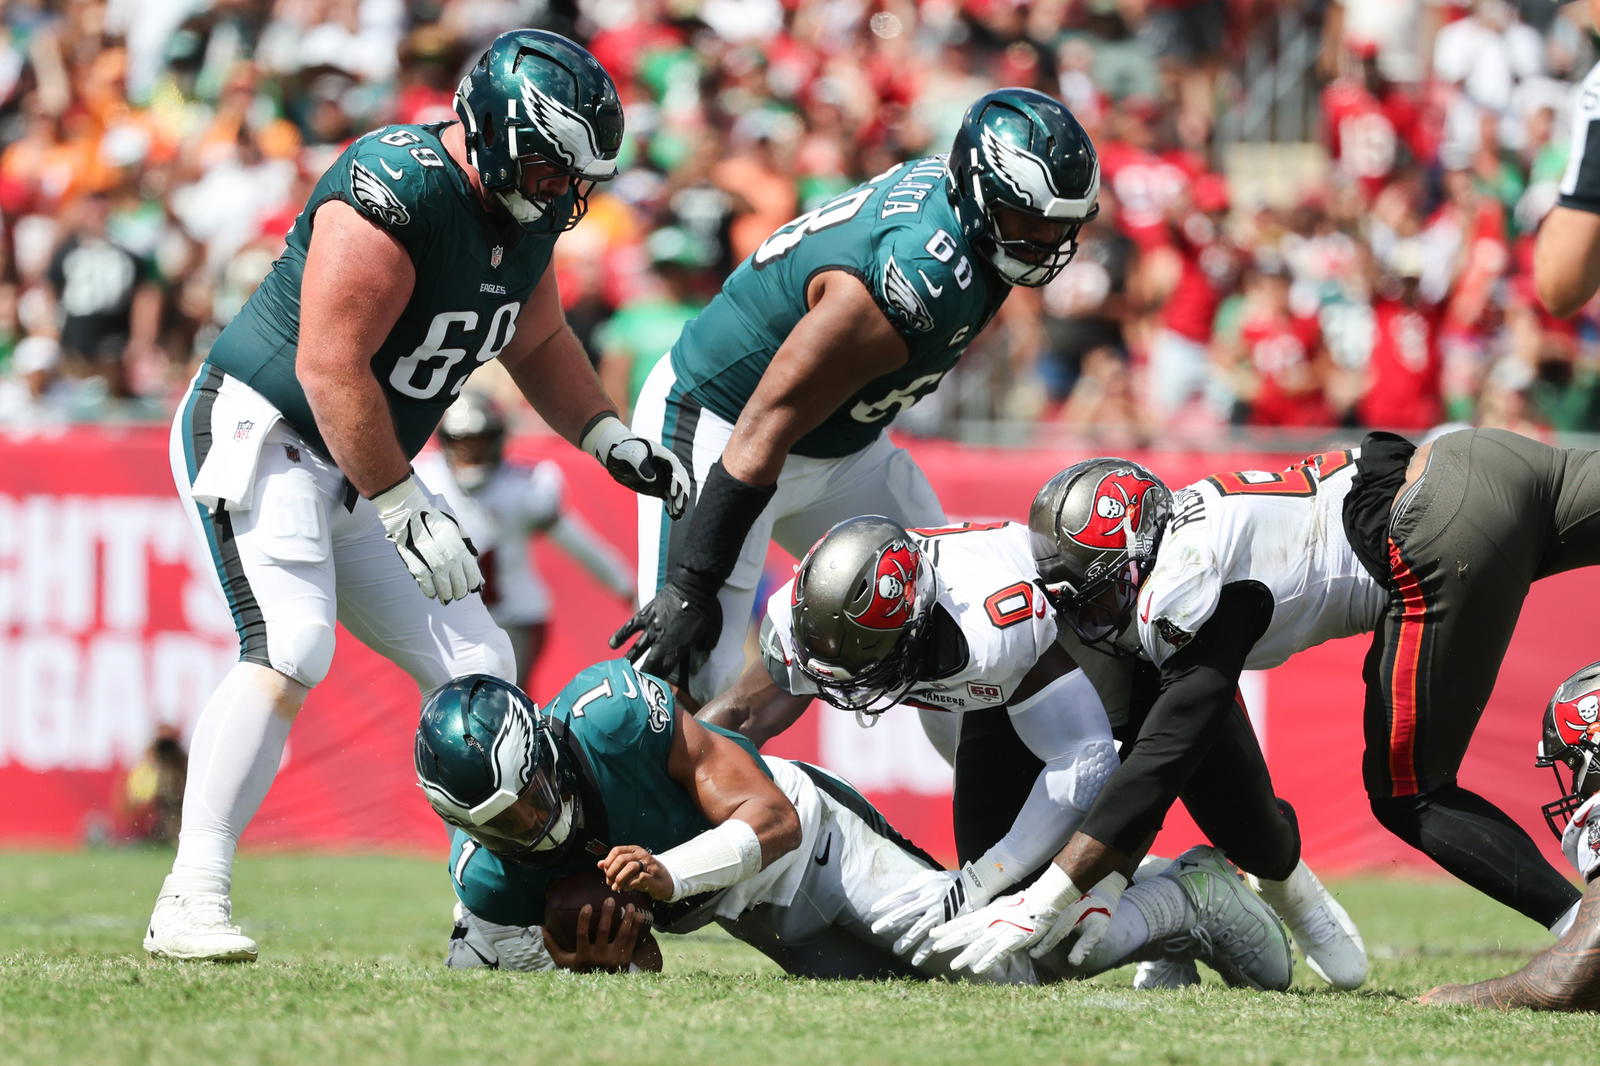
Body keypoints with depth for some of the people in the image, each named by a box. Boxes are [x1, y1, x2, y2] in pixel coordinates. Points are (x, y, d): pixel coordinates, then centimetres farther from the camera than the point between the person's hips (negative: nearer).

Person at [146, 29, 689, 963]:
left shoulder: (527, 218, 2)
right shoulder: (396, 194, -26)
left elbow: (536, 342, 22)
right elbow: (329, 368, -28)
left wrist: (612, 439, 9)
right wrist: (405, 510, -24)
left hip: (360, 467, 9)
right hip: (258, 433, -9)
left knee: (477, 666, 6)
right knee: (291, 649, -26)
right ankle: (192, 902, -24)